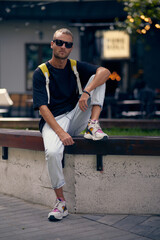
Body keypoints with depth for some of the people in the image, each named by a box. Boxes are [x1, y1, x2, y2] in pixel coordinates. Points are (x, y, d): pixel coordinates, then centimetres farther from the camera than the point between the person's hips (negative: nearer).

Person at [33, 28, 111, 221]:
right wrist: (60, 132, -26)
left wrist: (87, 92, -28)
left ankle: (93, 126, -19)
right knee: (52, 152, -36)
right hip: (53, 121, -4)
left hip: (75, 119, 4)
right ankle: (61, 202, -19)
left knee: (96, 79, -7)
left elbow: (104, 71, -10)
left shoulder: (76, 68, 8)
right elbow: (42, 108, -12)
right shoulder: (40, 73, -3)